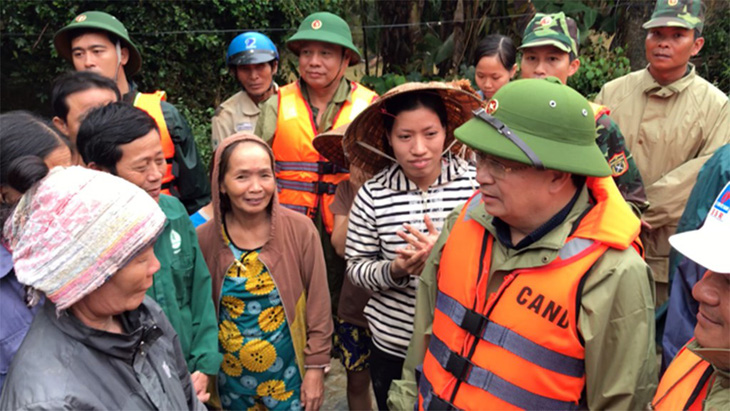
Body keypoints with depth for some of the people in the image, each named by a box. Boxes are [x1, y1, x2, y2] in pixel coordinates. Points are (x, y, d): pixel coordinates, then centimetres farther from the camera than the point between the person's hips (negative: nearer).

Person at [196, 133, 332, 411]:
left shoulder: (299, 229, -13)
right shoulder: (204, 239, -10)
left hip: (288, 373, -1)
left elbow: (318, 305, -7)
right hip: (231, 378, 1)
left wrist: (316, 368, -5)